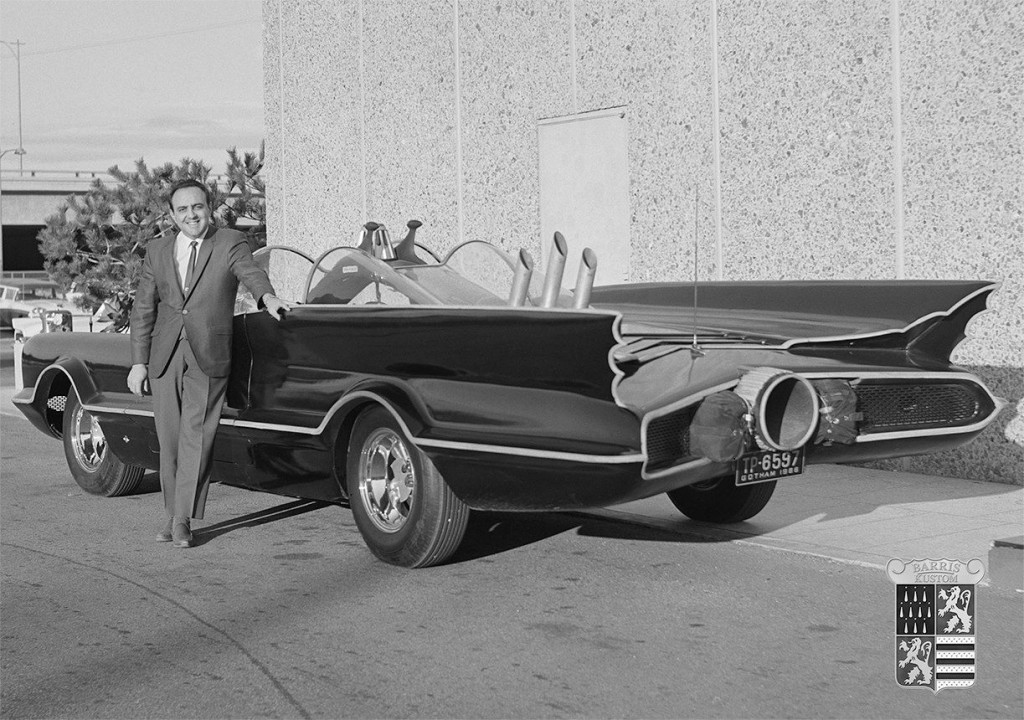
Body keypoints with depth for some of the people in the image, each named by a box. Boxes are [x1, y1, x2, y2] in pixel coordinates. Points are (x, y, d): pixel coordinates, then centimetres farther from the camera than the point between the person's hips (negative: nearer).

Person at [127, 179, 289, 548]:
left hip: (208, 356, -3)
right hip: (164, 356, 3)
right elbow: (143, 309, 11)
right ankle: (173, 514, 20)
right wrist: (138, 362, 4)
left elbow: (250, 272, -18)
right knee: (169, 440, 7)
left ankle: (184, 519, -2)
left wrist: (267, 297, -41)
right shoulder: (158, 251, 10)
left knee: (196, 437, -7)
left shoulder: (230, 243, 1)